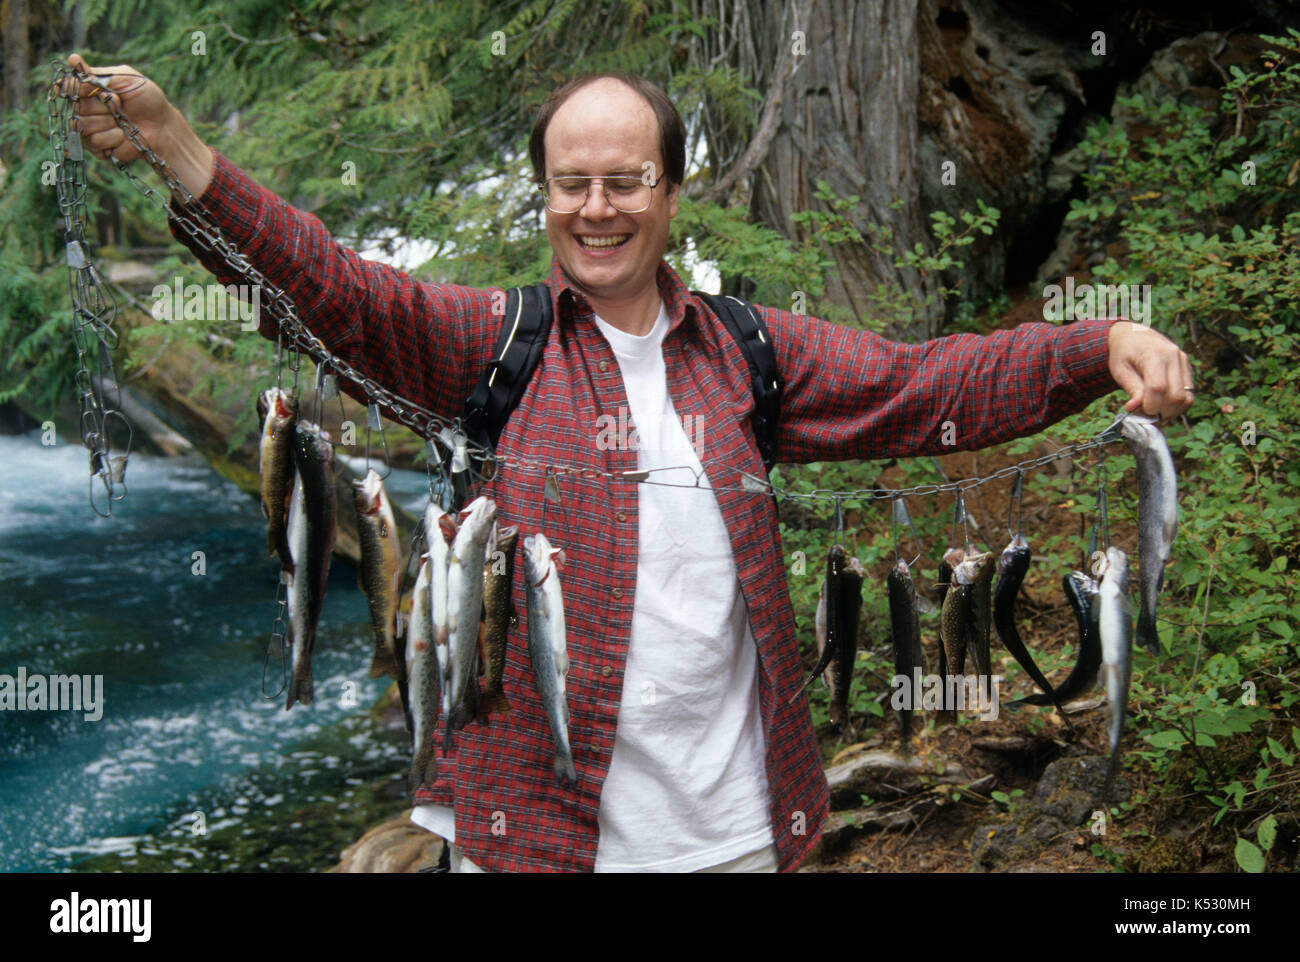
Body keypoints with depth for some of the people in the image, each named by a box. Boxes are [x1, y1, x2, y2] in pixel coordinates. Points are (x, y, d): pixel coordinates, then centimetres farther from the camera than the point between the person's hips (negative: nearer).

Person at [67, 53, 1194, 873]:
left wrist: (1101, 345, -10)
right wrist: (172, 140, -25)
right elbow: (334, 292, -12)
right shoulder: (489, 339, 0)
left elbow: (927, 386, 4)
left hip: (728, 820, 2)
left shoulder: (750, 352, 7)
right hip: (528, 811, -2)